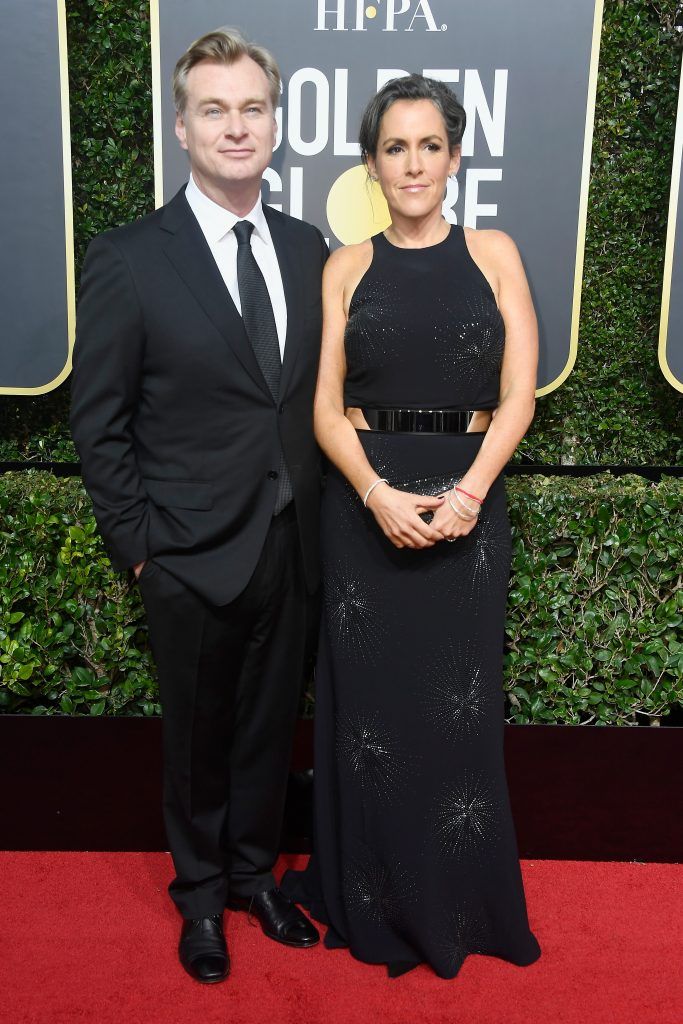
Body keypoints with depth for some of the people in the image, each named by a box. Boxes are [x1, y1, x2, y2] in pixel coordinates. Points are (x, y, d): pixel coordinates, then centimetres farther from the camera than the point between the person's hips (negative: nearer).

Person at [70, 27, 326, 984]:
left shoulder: (308, 248, 3)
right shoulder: (128, 260, -10)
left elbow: (315, 391, 8)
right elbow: (98, 421, -7)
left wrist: (316, 509, 4)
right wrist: (135, 542, -8)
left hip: (291, 546, 4)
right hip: (194, 554, -3)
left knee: (270, 727, 18)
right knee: (199, 737, 15)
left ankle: (254, 872, 42)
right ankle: (201, 890, 39)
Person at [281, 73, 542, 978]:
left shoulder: (493, 253, 5)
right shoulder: (346, 267, 6)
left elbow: (518, 395, -2)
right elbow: (325, 406, -1)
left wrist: (466, 492, -16)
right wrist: (379, 494, -18)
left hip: (467, 501, 0)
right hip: (365, 502, 0)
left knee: (457, 703, 7)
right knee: (369, 699, 6)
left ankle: (457, 903, 28)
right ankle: (373, 900, 26)